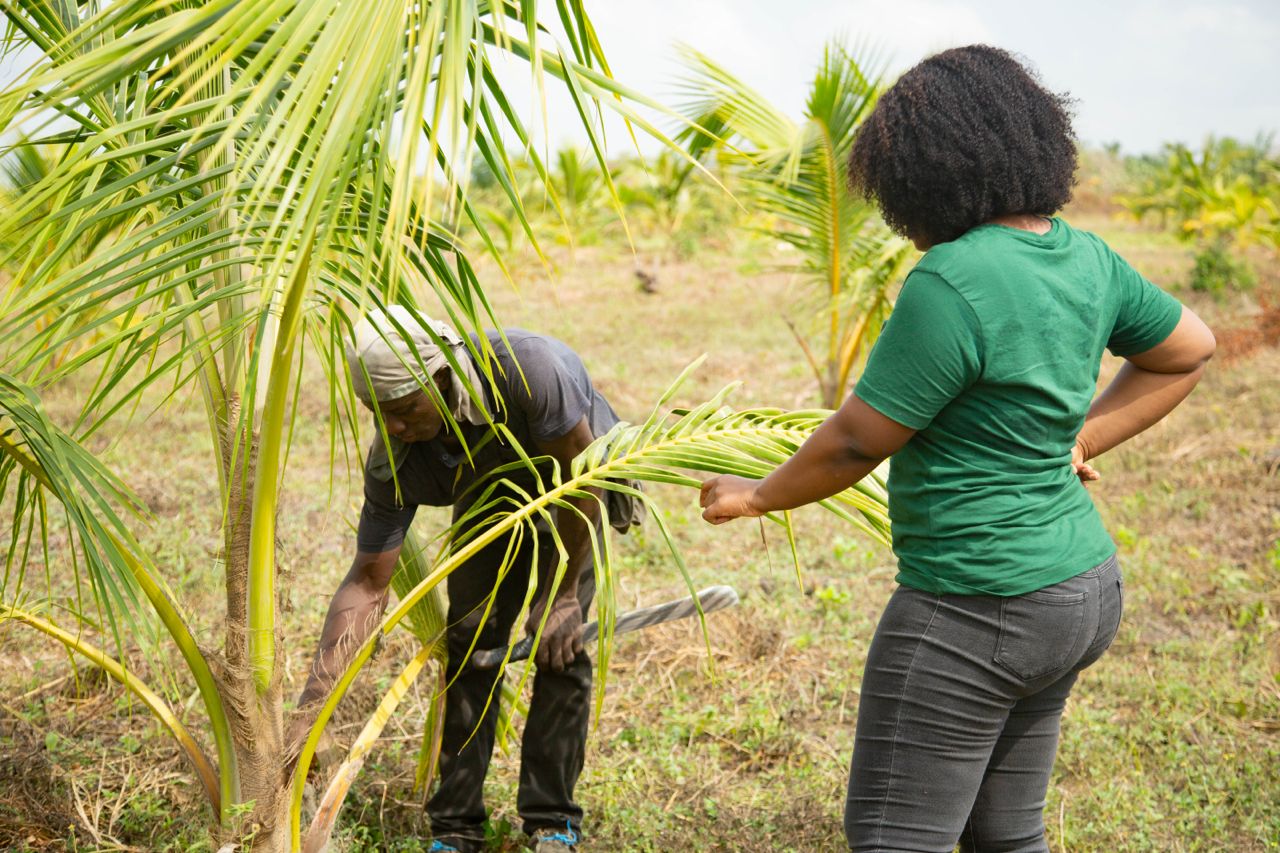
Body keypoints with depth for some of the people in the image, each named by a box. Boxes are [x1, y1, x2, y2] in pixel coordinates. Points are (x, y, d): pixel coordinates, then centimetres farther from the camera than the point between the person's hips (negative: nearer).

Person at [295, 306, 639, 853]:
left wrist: (562, 595, -22)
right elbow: (368, 583, -22)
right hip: (488, 499, 3)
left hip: (572, 493, -3)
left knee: (560, 645, -14)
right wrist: (312, 700, -31)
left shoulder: (526, 368, -43)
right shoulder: (393, 465, -29)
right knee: (470, 639, -8)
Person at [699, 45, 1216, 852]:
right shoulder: (1084, 259, 2)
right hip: (1079, 589, 9)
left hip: (976, 613, -9)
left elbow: (855, 443, -16)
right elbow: (1189, 349, 18)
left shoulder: (953, 283, -23)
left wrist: (758, 496, 1)